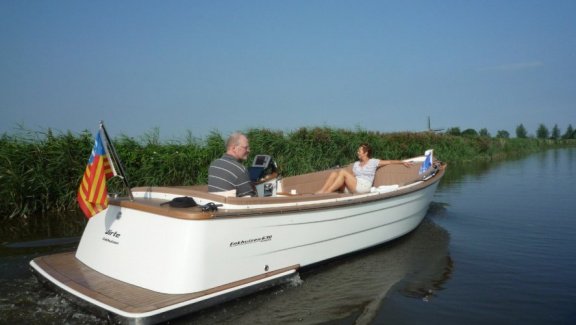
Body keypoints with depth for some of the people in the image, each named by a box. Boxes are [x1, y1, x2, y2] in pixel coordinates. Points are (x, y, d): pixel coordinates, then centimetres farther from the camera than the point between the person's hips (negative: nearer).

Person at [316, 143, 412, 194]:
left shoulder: (373, 162, 9)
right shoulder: (356, 164, 24)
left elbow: (390, 161, 10)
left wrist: (403, 162, 4)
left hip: (363, 188, -6)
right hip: (352, 188, 6)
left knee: (343, 171, -26)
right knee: (334, 173, -17)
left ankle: (325, 193, -33)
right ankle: (320, 192, -32)